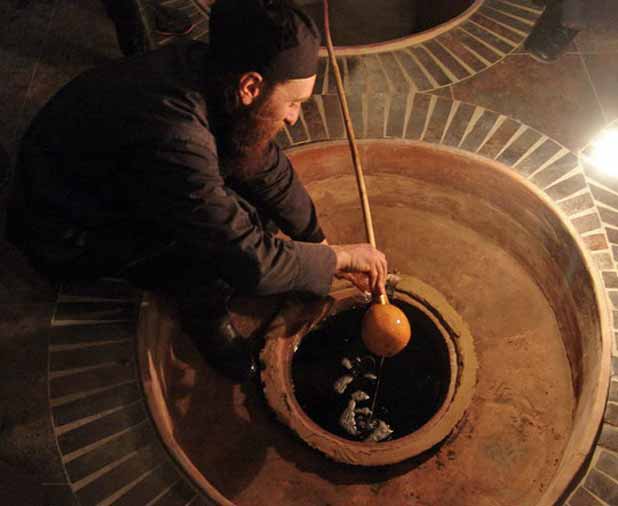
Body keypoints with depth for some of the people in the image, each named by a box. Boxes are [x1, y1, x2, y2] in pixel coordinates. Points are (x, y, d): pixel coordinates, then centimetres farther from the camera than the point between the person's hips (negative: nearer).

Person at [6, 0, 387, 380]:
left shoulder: (207, 67, -14)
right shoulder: (174, 141, -39)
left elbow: (271, 170, -2)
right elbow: (253, 263, -32)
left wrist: (323, 245, 0)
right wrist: (339, 257, -16)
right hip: (69, 238, -7)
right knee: (232, 223, -25)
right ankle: (204, 315, 1)